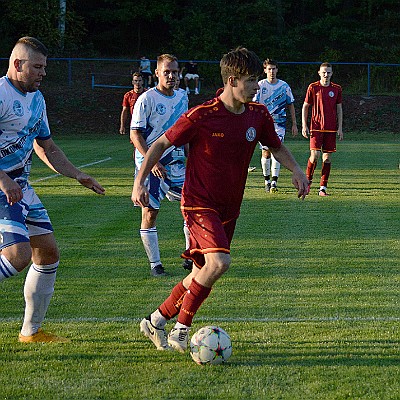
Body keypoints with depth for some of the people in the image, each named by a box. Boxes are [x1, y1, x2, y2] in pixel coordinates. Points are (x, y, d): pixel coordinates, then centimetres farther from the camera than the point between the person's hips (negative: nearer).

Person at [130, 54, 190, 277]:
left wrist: (188, 158, 17)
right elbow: (135, 134, -12)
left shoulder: (182, 97, 9)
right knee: (150, 213, -2)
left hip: (176, 161, 5)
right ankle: (155, 264, 7)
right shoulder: (147, 99, -9)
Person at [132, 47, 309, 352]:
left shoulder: (259, 115, 0)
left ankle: (156, 321, 28)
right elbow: (161, 144, -6)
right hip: (199, 204, -7)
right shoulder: (201, 116, -16)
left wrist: (296, 170, -1)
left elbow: (276, 147, 18)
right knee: (220, 261, -26)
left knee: (204, 273, 10)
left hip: (230, 207, 7)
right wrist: (139, 182, -12)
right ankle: (181, 330, -11)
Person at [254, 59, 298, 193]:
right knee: (266, 152, 2)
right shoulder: (260, 85, 1)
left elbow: (290, 105, 12)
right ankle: (267, 180, 18)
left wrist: (294, 124, 10)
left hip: (279, 122, 0)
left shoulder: (284, 86, 5)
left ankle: (274, 182, -15)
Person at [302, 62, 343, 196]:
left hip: (331, 129, 2)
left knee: (327, 157, 1)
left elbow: (339, 109, 13)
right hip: (316, 128, -2)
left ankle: (323, 188, 6)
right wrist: (304, 126, -2)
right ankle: (308, 179, 11)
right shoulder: (313, 87, 0)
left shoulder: (336, 89, 7)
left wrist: (340, 128, 6)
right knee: (315, 155, -13)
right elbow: (305, 107, 5)